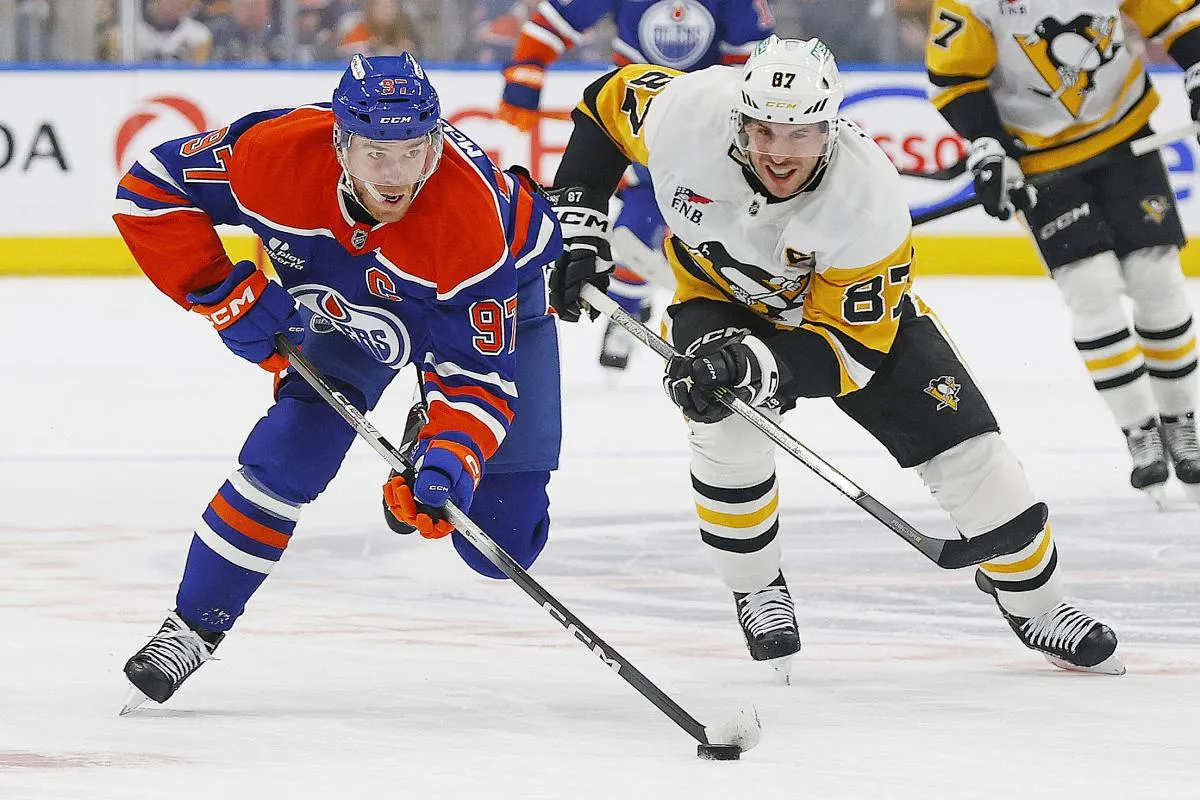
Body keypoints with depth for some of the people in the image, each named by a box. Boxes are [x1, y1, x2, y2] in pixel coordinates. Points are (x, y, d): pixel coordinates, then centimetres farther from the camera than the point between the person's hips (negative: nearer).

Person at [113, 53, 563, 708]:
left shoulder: (472, 219, -42)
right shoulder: (277, 154, -36)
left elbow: (476, 376, -35)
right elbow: (152, 190, -22)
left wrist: (451, 463, -50)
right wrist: (226, 295, -26)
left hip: (495, 297, -2)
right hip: (347, 301, 2)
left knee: (500, 542, -6)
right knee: (289, 453, -18)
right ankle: (191, 626, -1)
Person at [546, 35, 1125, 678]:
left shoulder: (869, 202, -36)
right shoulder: (688, 117, -34)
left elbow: (851, 346, -31)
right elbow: (607, 103, -12)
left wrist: (755, 361, -48)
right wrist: (577, 230, -14)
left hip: (850, 303, 0)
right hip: (719, 295, 0)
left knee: (964, 447, -5)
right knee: (729, 432, -28)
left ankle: (1033, 600, 19)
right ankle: (756, 591, -2)